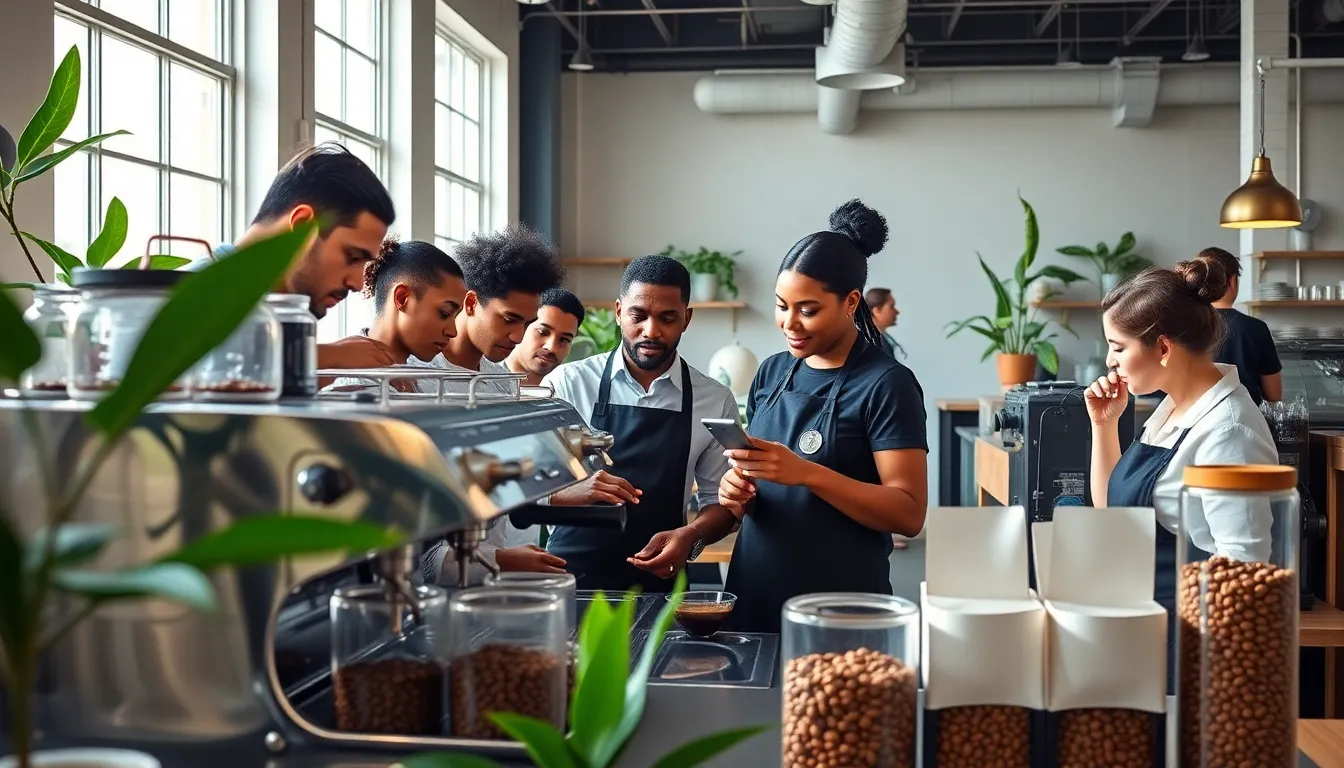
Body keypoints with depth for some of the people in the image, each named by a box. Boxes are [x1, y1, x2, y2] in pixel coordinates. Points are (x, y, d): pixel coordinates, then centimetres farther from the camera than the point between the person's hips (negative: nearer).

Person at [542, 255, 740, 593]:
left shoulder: (715, 401, 4)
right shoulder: (567, 384, -1)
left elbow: (719, 499, 10)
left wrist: (692, 536, -10)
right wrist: (575, 493, -21)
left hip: (658, 583, 1)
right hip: (569, 577, -1)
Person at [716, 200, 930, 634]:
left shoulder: (886, 384, -10)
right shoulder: (772, 373, 8)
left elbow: (909, 513, -15)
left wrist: (807, 473, -25)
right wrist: (739, 493, -5)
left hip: (841, 610, -6)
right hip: (753, 597, 6)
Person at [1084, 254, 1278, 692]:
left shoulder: (1226, 431, -21)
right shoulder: (1172, 409, 8)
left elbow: (1241, 563, -25)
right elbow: (1109, 509, 18)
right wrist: (1104, 425, 6)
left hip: (1181, 639, -9)